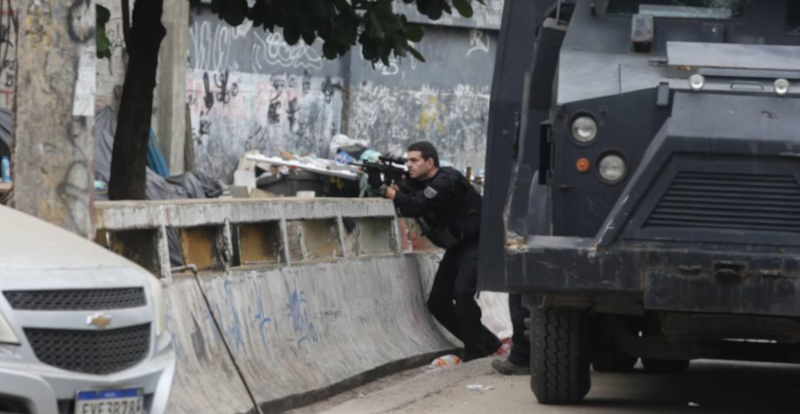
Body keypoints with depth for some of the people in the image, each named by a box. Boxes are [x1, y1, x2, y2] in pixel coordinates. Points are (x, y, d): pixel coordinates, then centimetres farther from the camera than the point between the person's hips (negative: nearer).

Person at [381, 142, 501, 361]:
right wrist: (385, 185, -17)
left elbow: (415, 207, -32)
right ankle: (487, 343, 17)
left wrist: (392, 194, -20)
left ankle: (475, 351, -17)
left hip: (476, 243, -10)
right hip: (457, 246, 10)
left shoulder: (445, 181, -23)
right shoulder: (417, 182, 7)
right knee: (437, 303, 6)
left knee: (462, 292, -27)